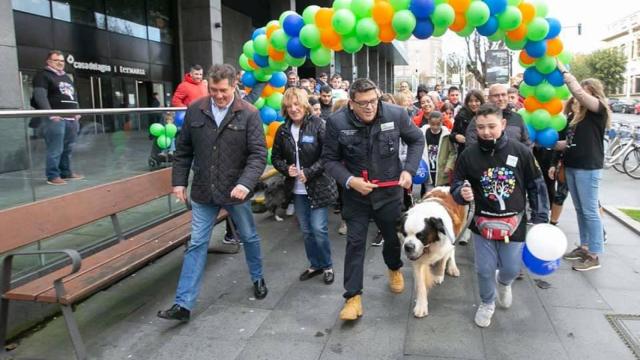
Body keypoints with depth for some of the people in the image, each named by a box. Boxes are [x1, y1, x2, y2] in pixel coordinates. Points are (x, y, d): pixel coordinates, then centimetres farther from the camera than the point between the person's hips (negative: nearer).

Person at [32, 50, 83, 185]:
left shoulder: (67, 77, 24)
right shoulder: (43, 75, -1)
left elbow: (74, 96, 29)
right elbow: (40, 96, -12)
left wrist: (76, 112, 15)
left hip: (71, 119, 8)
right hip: (55, 119, -8)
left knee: (68, 149, 11)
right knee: (55, 150, -8)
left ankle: (66, 172, 20)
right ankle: (52, 176, -2)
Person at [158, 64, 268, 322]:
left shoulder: (249, 114, -10)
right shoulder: (195, 110, -1)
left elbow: (258, 154, -14)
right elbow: (183, 150, 7)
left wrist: (246, 183, -27)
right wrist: (179, 181, 2)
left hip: (236, 191, -2)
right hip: (203, 192, 2)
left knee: (249, 238, 17)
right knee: (196, 245, 5)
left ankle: (258, 279, 42)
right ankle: (183, 304, 11)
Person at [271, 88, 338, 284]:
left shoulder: (318, 124, -11)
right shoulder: (283, 130, 2)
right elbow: (275, 157, 10)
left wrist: (309, 172, -19)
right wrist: (286, 169, -10)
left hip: (318, 186, -4)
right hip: (297, 189, 5)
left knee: (318, 229, -3)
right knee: (306, 230, 13)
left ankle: (327, 266, 19)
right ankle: (315, 264, 32)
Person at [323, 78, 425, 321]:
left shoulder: (397, 114, -15)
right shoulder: (337, 122, -18)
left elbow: (417, 140, 2)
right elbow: (330, 159, -8)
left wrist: (409, 170, -10)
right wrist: (349, 180, -23)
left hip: (390, 191, 2)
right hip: (356, 194, -1)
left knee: (393, 237, 20)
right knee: (355, 243, 1)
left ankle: (394, 269, 52)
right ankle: (353, 296, 13)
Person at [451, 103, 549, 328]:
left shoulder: (520, 151, -10)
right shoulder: (469, 155, -11)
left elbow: (536, 186, 0)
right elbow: (456, 187, -2)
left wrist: (540, 219, 0)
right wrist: (462, 193, -25)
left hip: (514, 223, 0)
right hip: (483, 223, 0)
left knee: (512, 269, 10)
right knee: (484, 269, 7)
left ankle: (503, 282, 47)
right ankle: (487, 303, 36)